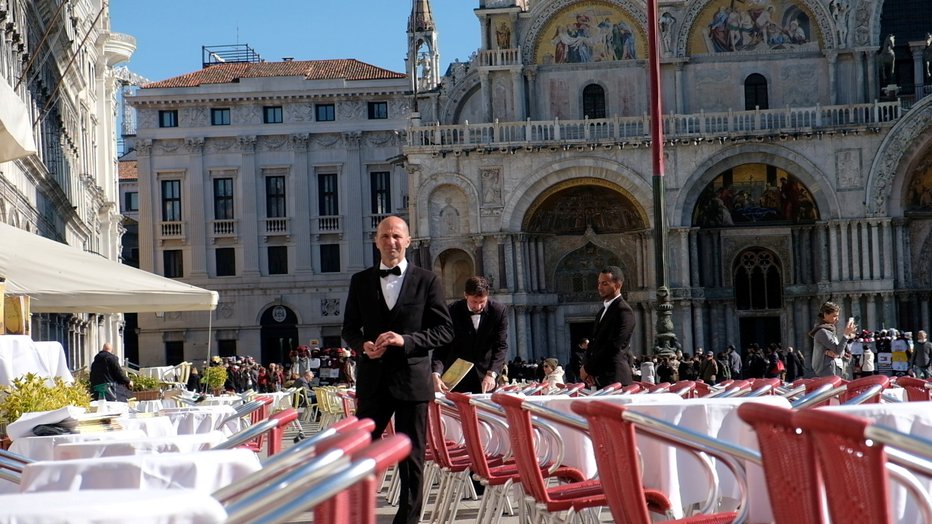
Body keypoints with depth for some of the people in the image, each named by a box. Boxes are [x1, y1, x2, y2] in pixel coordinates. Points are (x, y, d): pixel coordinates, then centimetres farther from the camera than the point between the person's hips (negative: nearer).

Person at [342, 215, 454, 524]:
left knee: (412, 457, 4)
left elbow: (444, 331, -1)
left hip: (412, 379, -2)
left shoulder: (427, 281, 2)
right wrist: (363, 346, -9)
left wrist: (406, 340, -15)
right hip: (373, 379, 2)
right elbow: (349, 328, 13)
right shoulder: (360, 281, 9)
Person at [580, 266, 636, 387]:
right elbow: (594, 340, 19)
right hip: (599, 379, 8)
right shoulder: (604, 310, 20)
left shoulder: (623, 311, -9)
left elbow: (613, 346, -16)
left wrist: (588, 368, -11)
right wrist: (586, 366, 1)